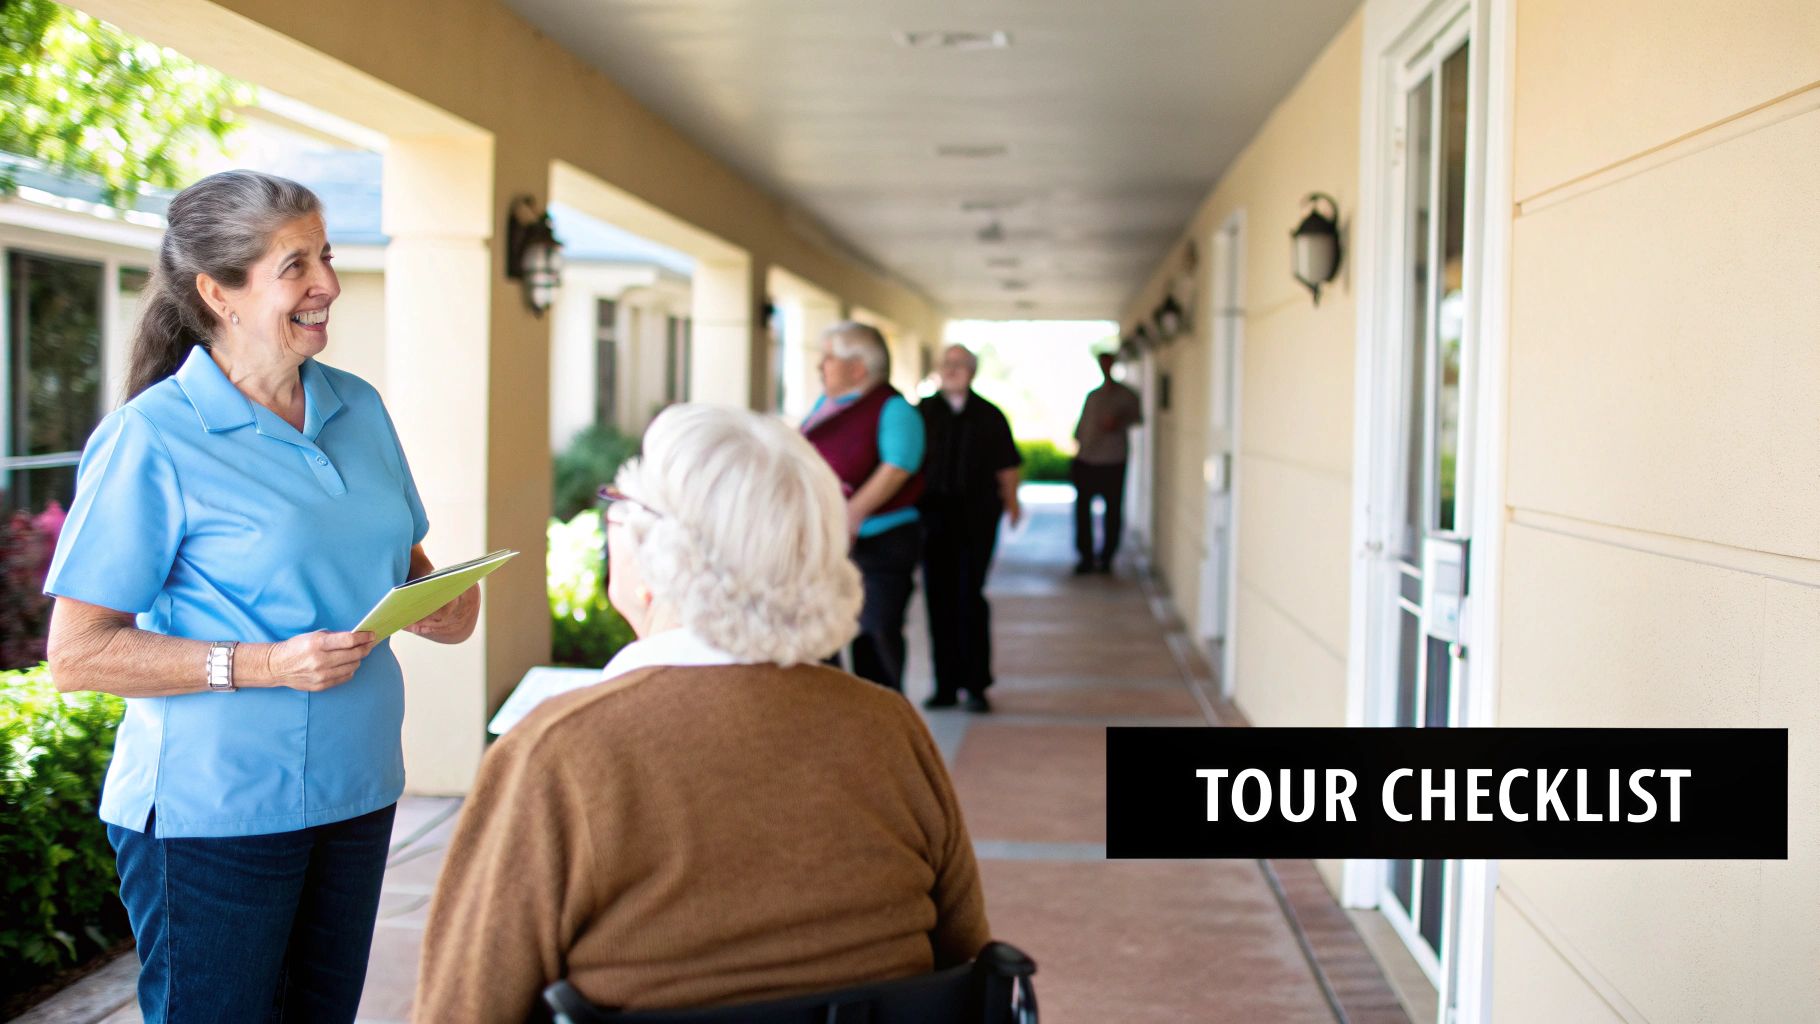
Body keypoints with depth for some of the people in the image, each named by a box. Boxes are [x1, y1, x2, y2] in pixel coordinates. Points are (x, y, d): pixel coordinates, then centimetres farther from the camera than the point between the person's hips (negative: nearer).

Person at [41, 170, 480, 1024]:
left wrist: (445, 603, -4)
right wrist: (263, 665, -24)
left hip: (355, 789, 6)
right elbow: (78, 655, -14)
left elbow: (402, 561, 19)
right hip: (210, 813, -6)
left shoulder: (358, 408, 7)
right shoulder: (151, 439, -12)